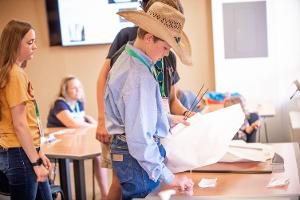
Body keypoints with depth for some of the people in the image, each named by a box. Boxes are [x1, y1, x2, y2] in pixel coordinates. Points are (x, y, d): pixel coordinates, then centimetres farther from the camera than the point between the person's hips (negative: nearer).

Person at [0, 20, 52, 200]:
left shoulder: (16, 72, 12)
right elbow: (19, 125, -18)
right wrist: (36, 161, -14)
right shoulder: (15, 75, -16)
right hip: (20, 154, -9)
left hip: (26, 152, 9)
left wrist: (39, 152, 16)